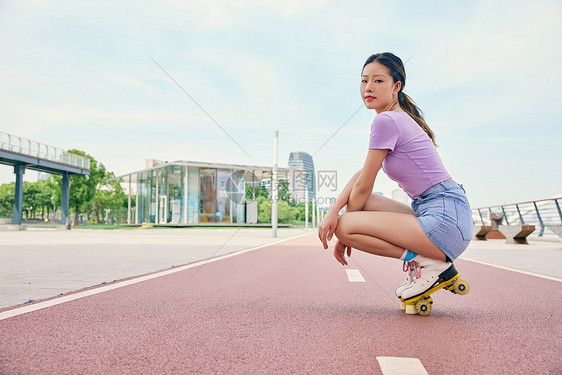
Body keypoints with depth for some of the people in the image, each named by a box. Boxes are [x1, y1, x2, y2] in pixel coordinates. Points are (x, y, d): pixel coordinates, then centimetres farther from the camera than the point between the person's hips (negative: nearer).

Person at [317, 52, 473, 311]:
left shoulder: (386, 120, -11)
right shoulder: (401, 119, 19)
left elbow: (363, 187, -8)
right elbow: (361, 174, 13)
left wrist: (344, 234, 5)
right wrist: (334, 210, 0)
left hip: (446, 220, -10)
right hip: (434, 214, 10)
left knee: (346, 225, -13)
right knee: (361, 205, 12)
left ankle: (427, 262, -6)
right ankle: (421, 256, 7)